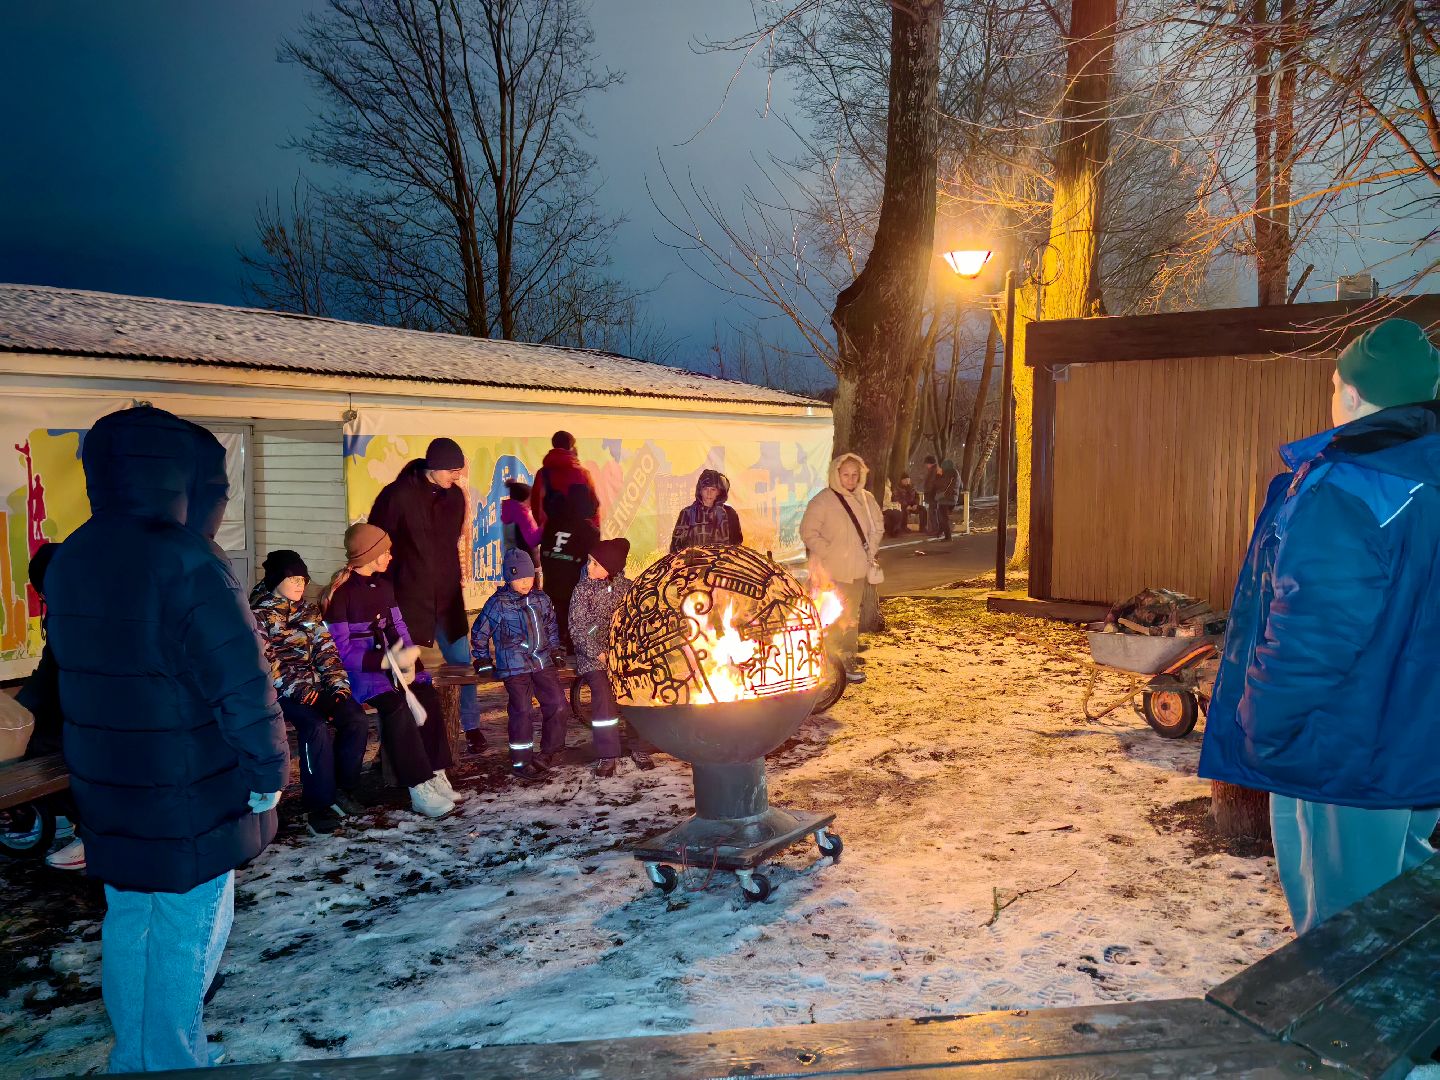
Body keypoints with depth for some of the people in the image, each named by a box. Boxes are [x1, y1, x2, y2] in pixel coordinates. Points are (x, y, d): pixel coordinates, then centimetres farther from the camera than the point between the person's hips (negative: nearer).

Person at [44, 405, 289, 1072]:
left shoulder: (70, 562, 4)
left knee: (128, 923, 22)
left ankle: (132, 1056, 37)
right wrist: (269, 774, -13)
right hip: (188, 798, -8)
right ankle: (174, 1066, 19)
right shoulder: (184, 563, -23)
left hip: (106, 792, 8)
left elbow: (80, 669, 13)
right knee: (186, 939, 7)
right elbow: (241, 684, -24)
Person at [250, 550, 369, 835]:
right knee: (316, 728, -32)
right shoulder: (259, 615, 0)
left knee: (356, 720, -20)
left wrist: (339, 683, -3)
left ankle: (343, 790, -4)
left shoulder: (309, 611, 17)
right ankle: (319, 806, -22)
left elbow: (326, 651, 12)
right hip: (282, 690, -5)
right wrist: (296, 688, -20)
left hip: (315, 683, 5)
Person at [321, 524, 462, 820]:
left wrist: (407, 661, -7)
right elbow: (342, 651, -13)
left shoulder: (384, 585, 12)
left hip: (389, 662, 7)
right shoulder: (340, 593, -10)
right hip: (357, 670, -6)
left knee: (427, 695, -20)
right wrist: (388, 661, -21)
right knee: (396, 705, -31)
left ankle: (436, 776, -16)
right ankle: (420, 790, -28)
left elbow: (399, 629, 12)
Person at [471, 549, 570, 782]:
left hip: (542, 663, 5)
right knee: (521, 713, -6)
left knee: (558, 706, -1)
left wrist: (554, 651, 23)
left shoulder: (541, 600, 8)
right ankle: (520, 764, 6)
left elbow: (551, 627, 25)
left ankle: (549, 753, 17)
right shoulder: (498, 604, -6)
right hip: (514, 667, -5)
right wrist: (482, 659, 8)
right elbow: (479, 633, 4)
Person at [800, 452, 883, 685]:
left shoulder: (866, 499, 7)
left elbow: (877, 527, 20)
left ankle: (848, 661, 22)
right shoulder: (823, 501, -11)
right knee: (832, 620, -6)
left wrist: (870, 551, 9)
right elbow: (808, 531, -12)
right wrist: (829, 552, -15)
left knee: (852, 618, 13)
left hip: (858, 571, 6)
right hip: (831, 572, -6)